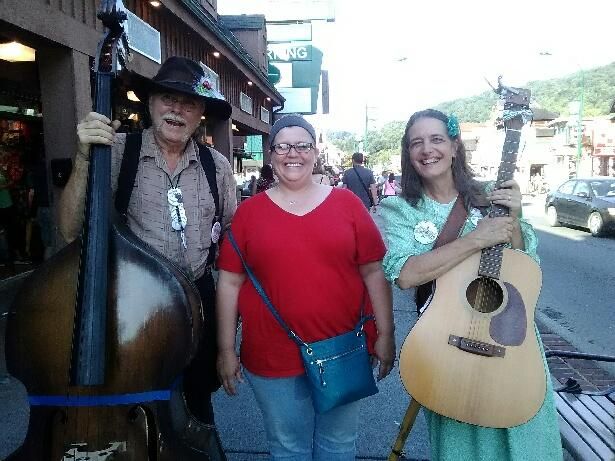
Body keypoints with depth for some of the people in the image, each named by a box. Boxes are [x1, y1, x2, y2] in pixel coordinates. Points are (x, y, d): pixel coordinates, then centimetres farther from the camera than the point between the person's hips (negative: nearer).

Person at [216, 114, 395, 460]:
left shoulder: (346, 202, -1)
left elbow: (374, 272, 0)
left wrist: (385, 334, -2)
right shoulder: (250, 211, -1)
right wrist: (226, 350, 0)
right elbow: (230, 282, 1)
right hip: (272, 358, 0)